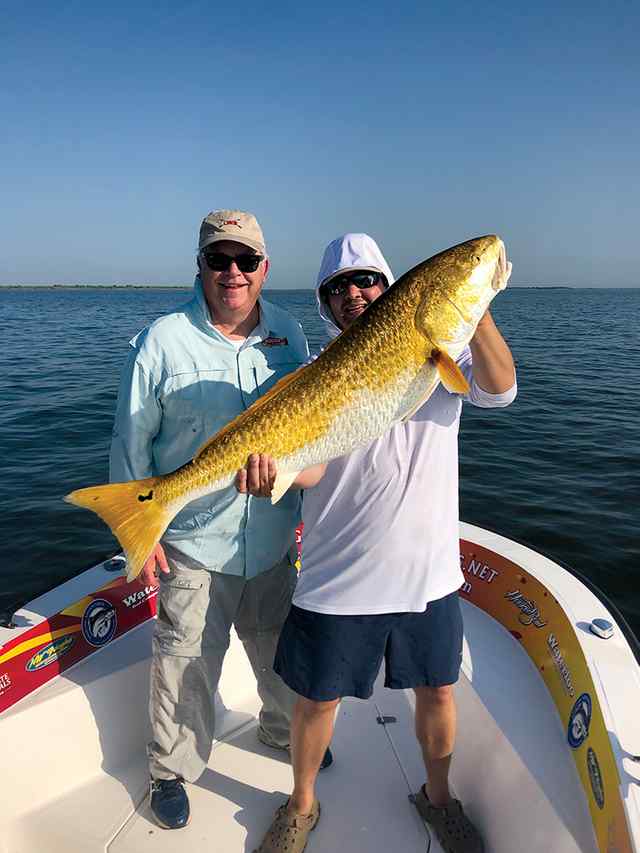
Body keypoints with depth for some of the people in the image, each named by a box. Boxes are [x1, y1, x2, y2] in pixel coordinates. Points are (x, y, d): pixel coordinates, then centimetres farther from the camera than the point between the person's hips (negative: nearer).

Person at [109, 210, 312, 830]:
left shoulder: (289, 335, 2)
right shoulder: (162, 341, -10)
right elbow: (131, 443, -5)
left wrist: (305, 508, 14)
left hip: (274, 541, 4)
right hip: (193, 545, -3)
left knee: (283, 653, 23)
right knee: (186, 665, 10)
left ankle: (285, 731, 51)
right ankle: (172, 770, 38)